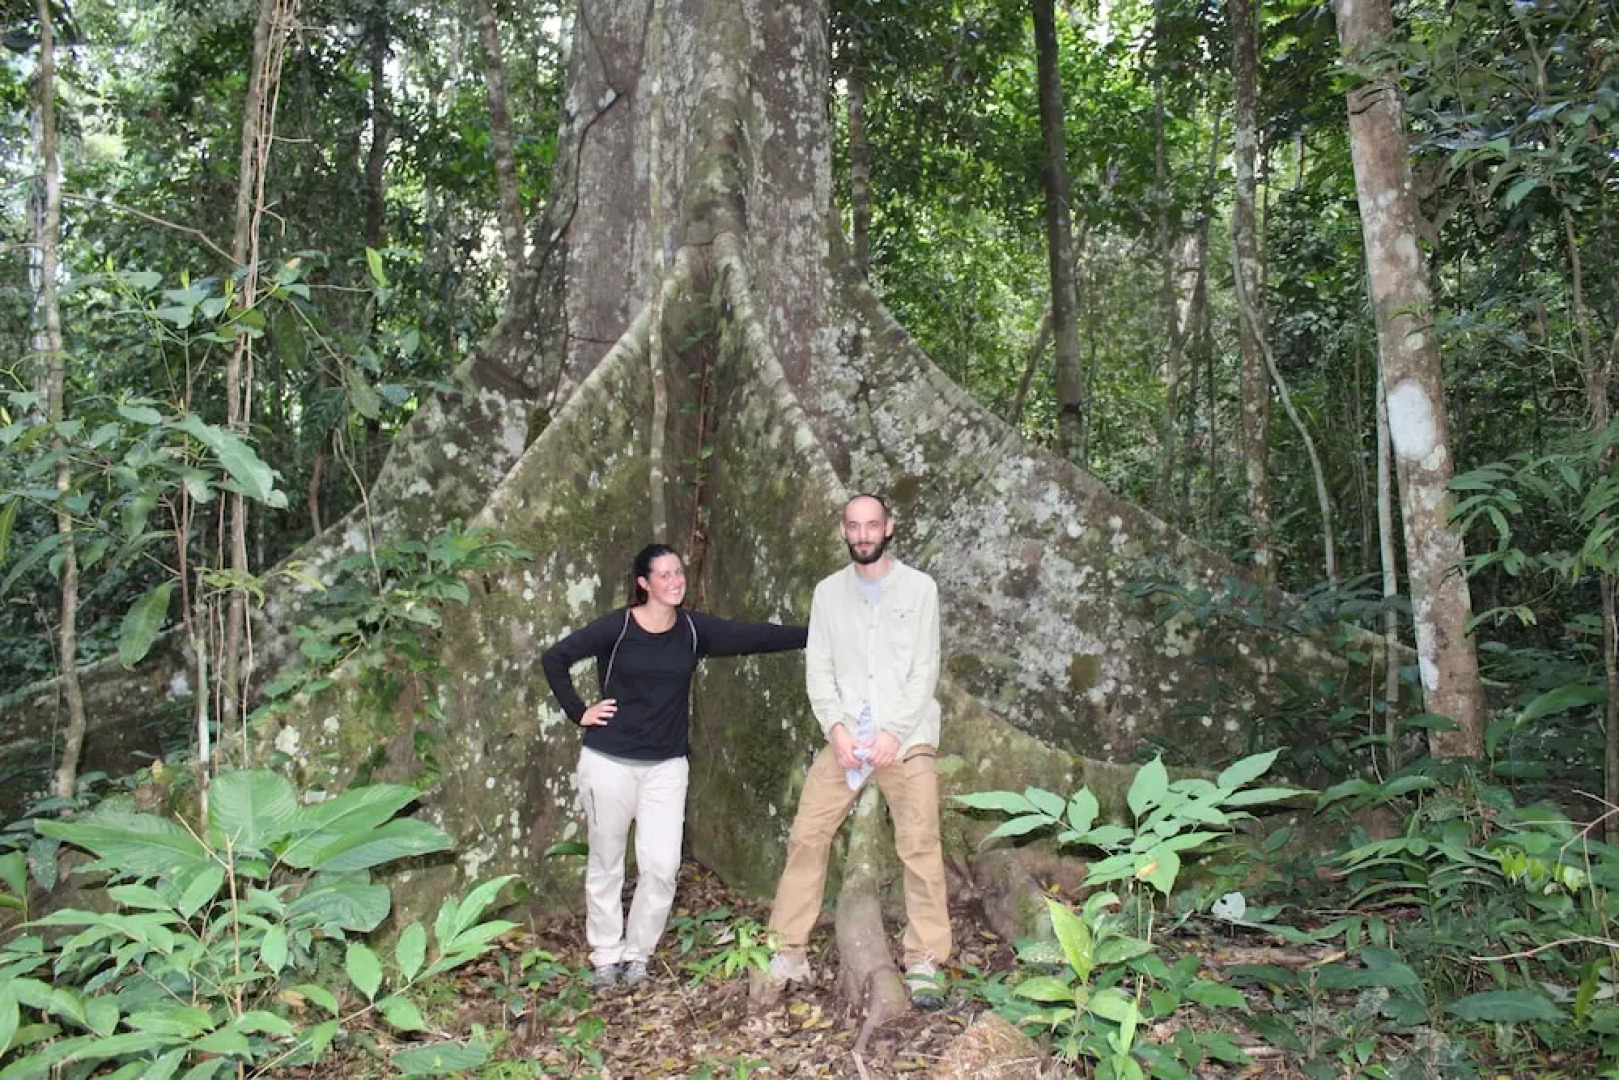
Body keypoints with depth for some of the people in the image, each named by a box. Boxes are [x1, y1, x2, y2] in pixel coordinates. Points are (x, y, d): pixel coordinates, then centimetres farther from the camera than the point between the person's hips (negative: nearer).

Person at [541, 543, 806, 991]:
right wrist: (579, 712, -6)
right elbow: (554, 658, -4)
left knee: (661, 866, -2)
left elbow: (756, 636, -5)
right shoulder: (617, 626, -10)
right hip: (609, 763, -2)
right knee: (606, 863, 10)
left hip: (666, 766, 2)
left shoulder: (694, 628, -2)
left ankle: (637, 955, 20)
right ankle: (606, 957, 27)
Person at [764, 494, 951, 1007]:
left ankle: (923, 963, 3)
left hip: (907, 738, -2)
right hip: (845, 738, 3)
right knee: (807, 836, -1)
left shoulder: (919, 587, 1)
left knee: (920, 845, -7)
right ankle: (790, 953, 9)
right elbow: (818, 669, 5)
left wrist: (894, 733, -12)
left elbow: (925, 670, -3)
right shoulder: (828, 592, 9)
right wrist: (836, 728, -9)